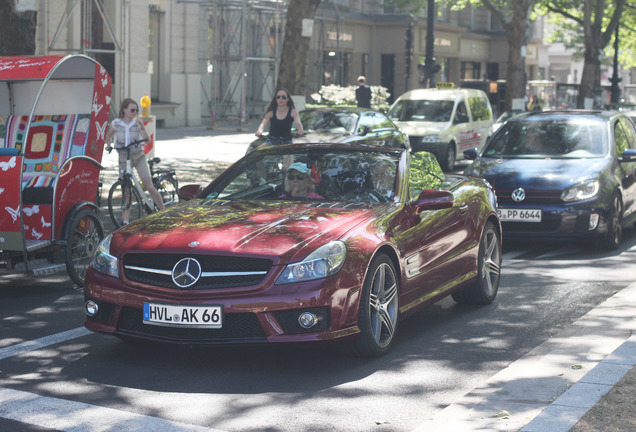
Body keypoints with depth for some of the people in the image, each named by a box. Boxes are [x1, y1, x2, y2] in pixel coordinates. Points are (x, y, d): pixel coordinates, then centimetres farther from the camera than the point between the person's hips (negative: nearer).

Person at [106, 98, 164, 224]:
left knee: (149, 186, -11)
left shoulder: (137, 122, -2)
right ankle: (125, 221, 6)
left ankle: (163, 212, 2)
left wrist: (141, 126, -22)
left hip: (139, 157, 0)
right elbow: (108, 136, 17)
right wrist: (108, 145, -1)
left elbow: (147, 140, -11)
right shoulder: (115, 124, -2)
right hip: (123, 159, 0)